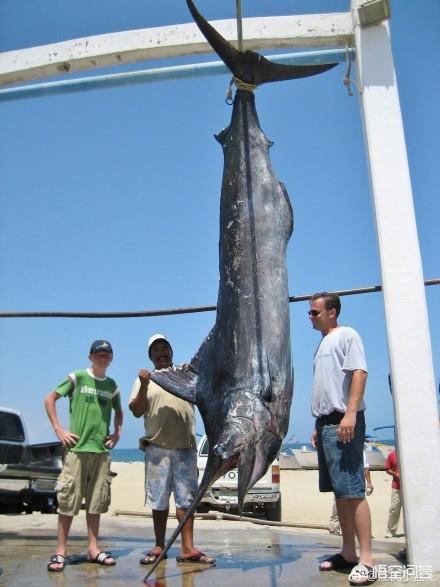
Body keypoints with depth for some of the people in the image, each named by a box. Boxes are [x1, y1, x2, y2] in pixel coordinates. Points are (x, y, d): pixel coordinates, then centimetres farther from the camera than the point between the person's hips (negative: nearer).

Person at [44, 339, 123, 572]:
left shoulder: (112, 385, 13)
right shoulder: (77, 377, 0)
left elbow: (118, 411, 28)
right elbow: (50, 399, 1)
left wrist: (117, 433, 13)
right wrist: (58, 429, -6)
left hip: (102, 450, 4)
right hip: (77, 447, -4)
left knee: (96, 501, 8)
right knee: (68, 500, -3)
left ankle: (93, 549, 17)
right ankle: (60, 551, 6)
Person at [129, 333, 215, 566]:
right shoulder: (144, 379, 10)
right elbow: (136, 411, 2)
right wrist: (144, 386, -13)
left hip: (186, 447, 1)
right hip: (157, 448, -1)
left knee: (186, 498, 1)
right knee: (159, 500, 6)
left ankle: (188, 549, 4)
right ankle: (159, 547, 17)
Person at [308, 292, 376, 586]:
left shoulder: (346, 335, -2)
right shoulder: (323, 343, 22)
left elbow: (359, 373, -15)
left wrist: (350, 413, -25)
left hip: (343, 422, -9)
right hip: (326, 423, 9)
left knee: (352, 490, -10)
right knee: (339, 492, 11)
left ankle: (366, 560, -6)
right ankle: (348, 553, 18)